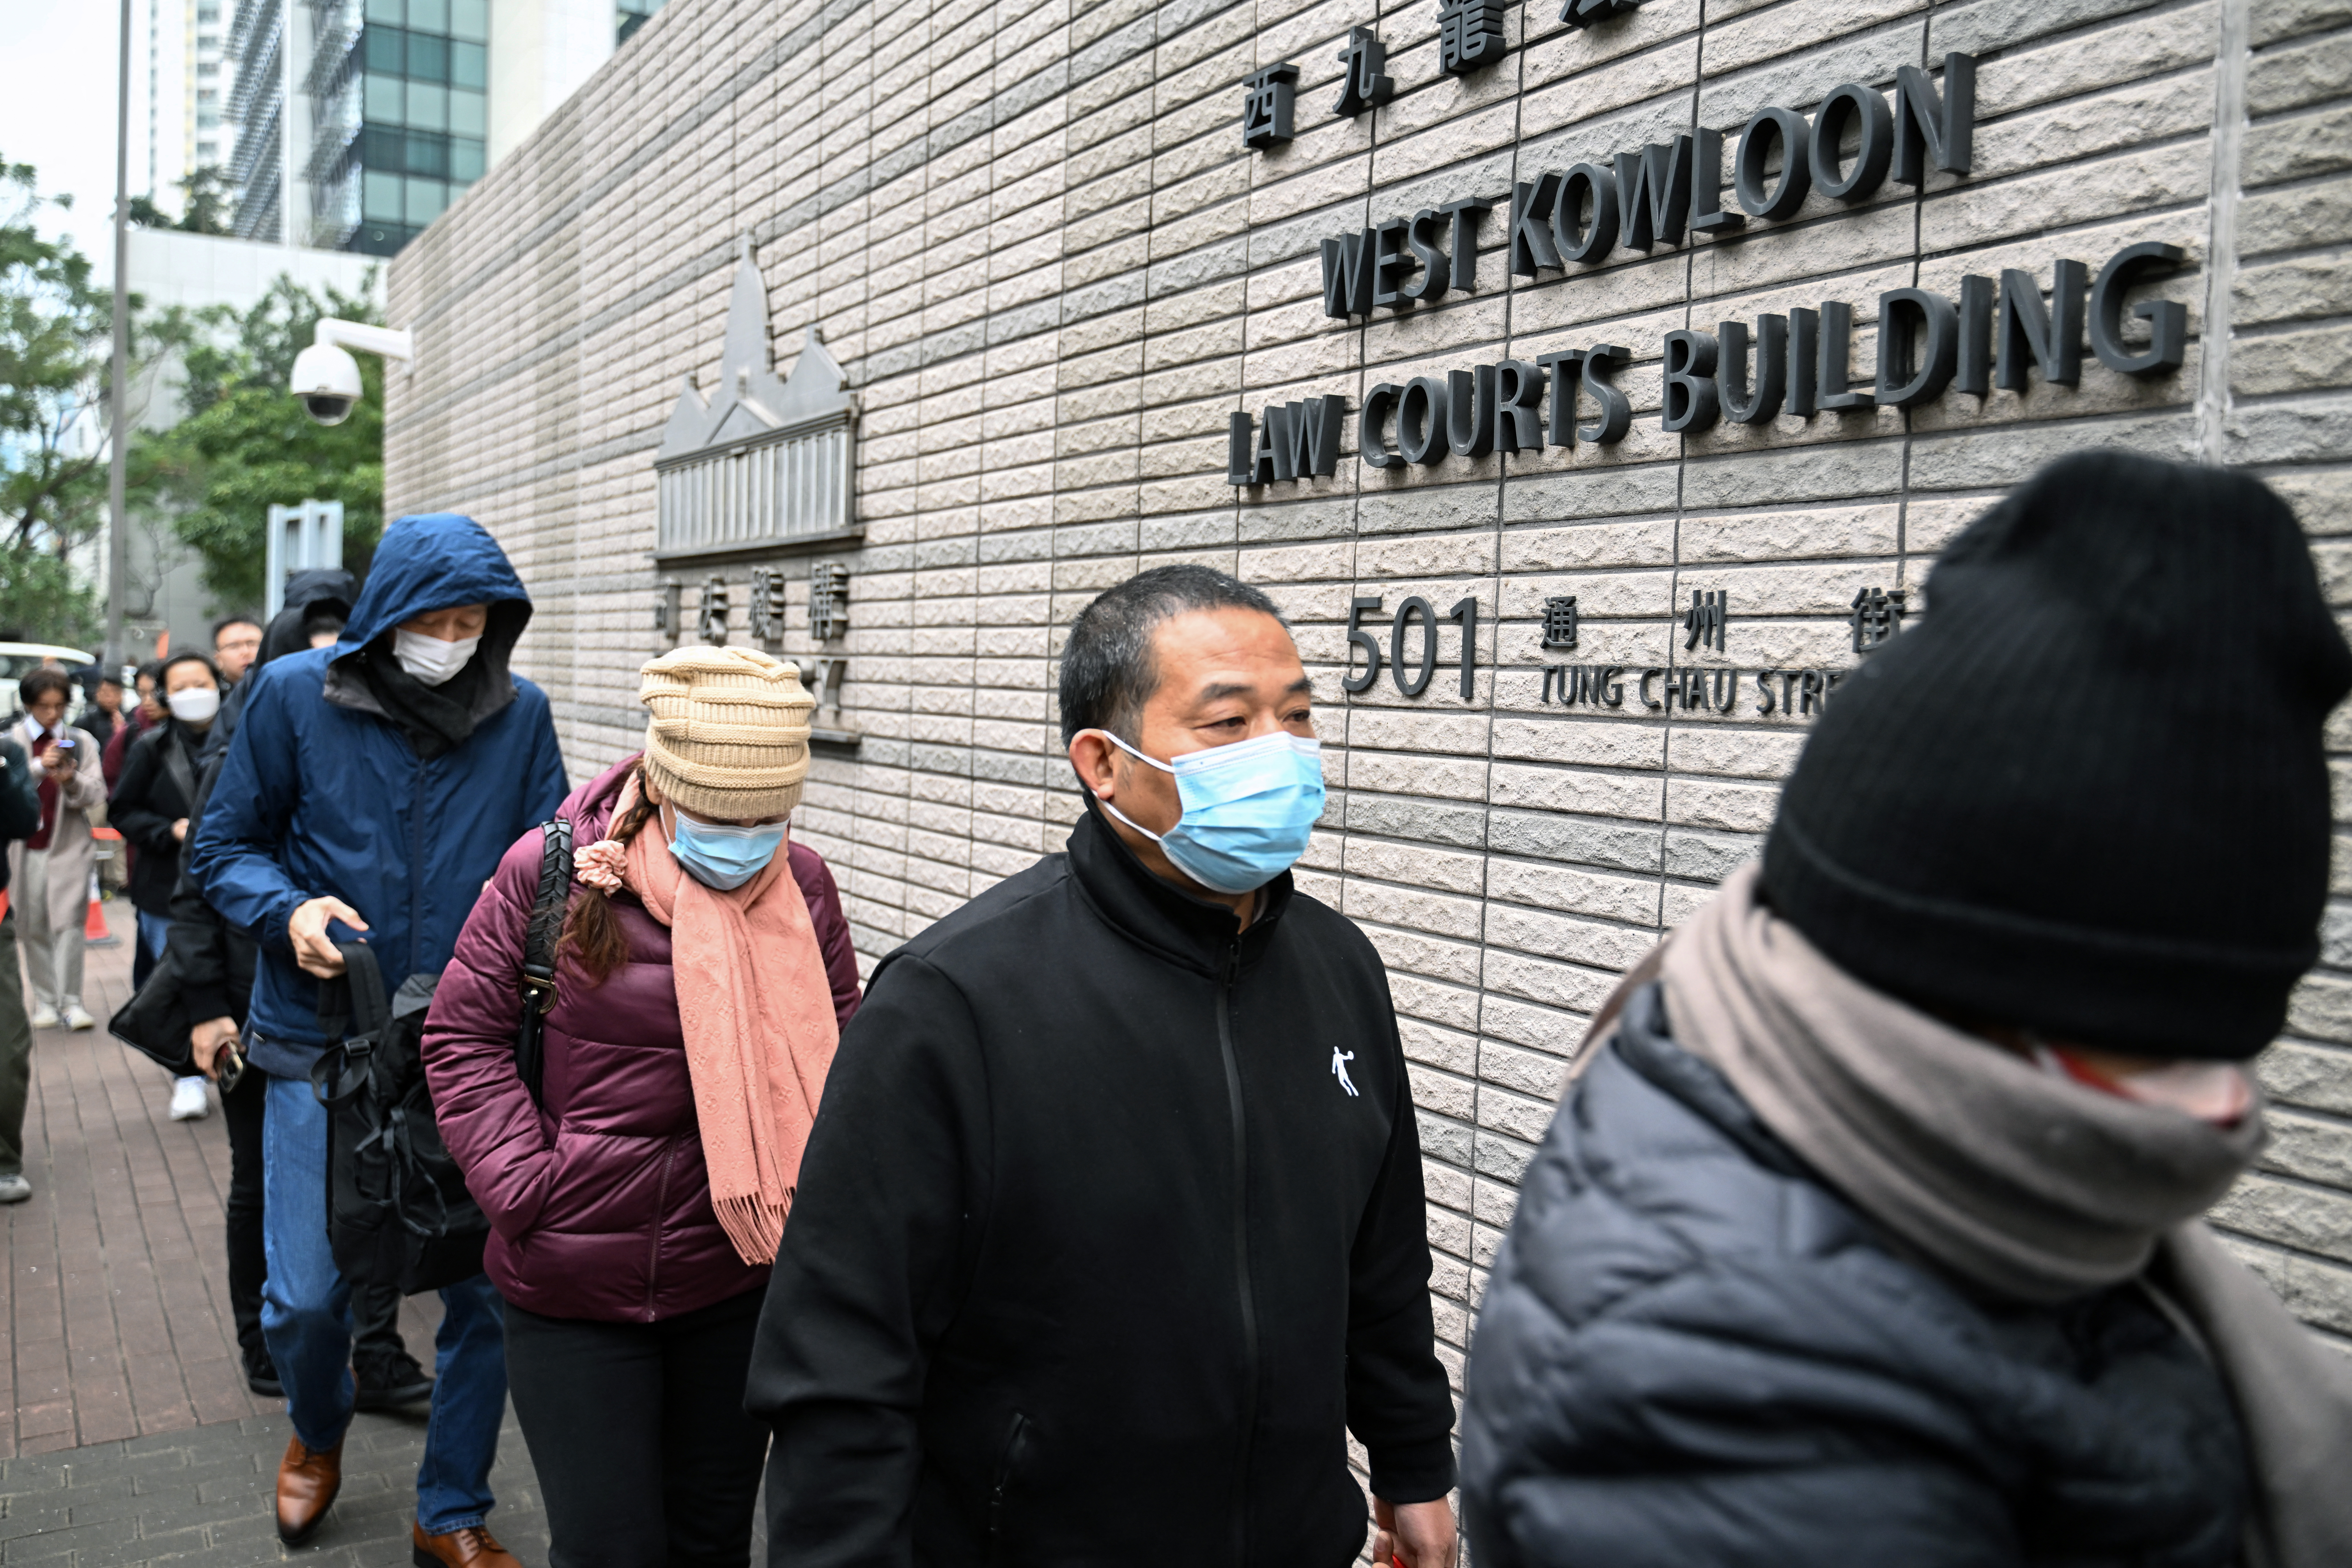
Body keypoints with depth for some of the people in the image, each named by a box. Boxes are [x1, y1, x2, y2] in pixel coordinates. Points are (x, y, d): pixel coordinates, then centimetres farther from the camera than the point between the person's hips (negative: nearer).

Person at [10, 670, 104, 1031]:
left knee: (69, 924, -9)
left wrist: (72, 781, -19)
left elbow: (97, 794, 1)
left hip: (69, 846, -1)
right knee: (34, 929, 6)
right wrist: (39, 767, -23)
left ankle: (71, 1002, -5)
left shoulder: (81, 741, 7)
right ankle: (45, 1001, 16)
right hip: (25, 848, 1)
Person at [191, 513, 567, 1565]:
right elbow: (226, 847, 4)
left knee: (490, 1290, 4)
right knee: (306, 1296, 3)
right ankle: (319, 1433, 40)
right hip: (323, 1049, -1)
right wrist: (290, 910, -15)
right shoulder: (296, 696, -3)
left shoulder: (521, 714, -1)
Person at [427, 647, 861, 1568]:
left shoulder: (802, 886, -3)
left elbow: (839, 1049, 8)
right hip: (572, 1289, -3)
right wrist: (526, 1186, -12)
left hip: (739, 1283, 3)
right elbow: (463, 1037, -4)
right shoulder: (548, 870, -12)